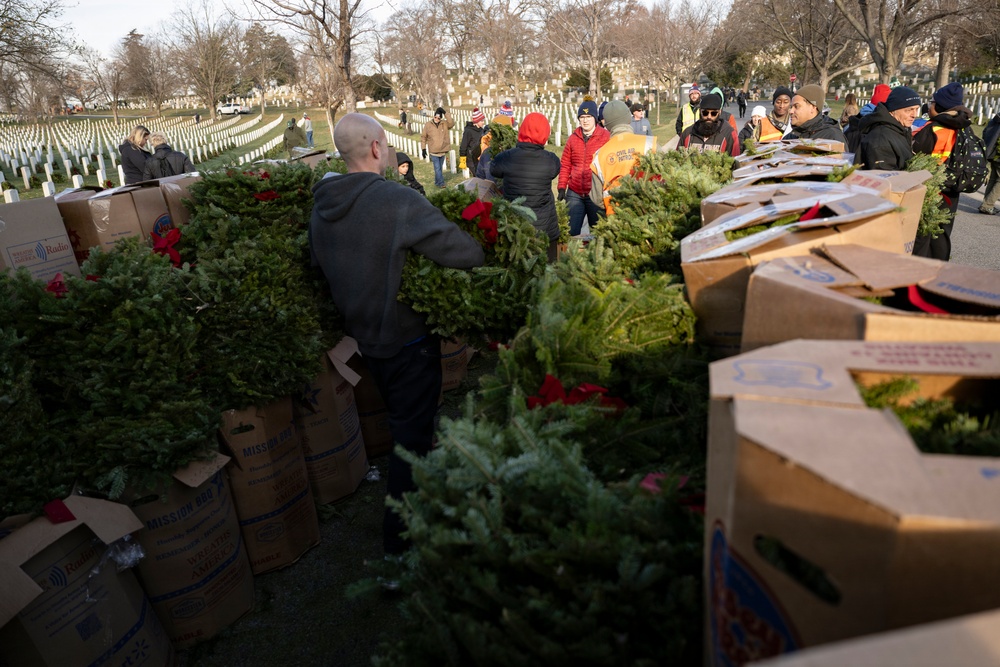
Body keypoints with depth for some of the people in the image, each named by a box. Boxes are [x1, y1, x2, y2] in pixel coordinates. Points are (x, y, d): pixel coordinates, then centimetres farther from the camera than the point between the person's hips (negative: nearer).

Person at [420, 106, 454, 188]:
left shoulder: (444, 124, -1)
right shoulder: (428, 125, -3)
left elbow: (452, 123, -21)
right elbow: (423, 137, 3)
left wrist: (445, 113, -21)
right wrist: (423, 149, -1)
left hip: (443, 150, 2)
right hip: (433, 151, -2)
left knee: (440, 168, 15)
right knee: (437, 168, -7)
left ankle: (437, 182, 29)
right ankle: (441, 183, -3)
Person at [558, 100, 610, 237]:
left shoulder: (606, 137, -2)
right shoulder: (573, 138, 8)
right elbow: (565, 165, 9)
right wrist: (561, 187, 4)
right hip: (574, 193, 3)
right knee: (572, 231, 7)